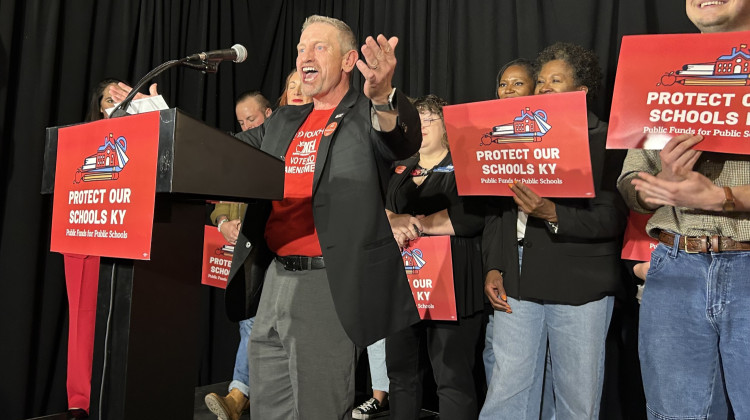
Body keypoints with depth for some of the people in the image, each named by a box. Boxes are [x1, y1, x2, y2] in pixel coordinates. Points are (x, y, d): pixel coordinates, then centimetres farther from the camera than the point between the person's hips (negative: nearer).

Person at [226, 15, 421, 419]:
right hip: (273, 280, 6)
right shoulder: (283, 122, 17)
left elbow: (403, 141, -22)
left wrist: (382, 96, -42)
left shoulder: (366, 115, -1)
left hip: (329, 284, -6)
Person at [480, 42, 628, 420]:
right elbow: (496, 208, 15)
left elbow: (613, 218, -10)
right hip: (517, 285, 4)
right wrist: (493, 267, 6)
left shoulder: (605, 141, 0)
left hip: (580, 289, -3)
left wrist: (552, 214, -23)